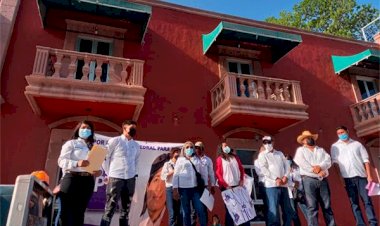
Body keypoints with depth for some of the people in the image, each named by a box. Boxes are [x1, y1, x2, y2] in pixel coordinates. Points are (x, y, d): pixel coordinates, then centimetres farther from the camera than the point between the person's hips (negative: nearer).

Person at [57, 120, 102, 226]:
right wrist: (77, 163, -21)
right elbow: (61, 161, -4)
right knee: (67, 211, -5)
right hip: (72, 178, -3)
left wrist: (99, 171, -11)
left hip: (88, 181, 4)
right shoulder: (71, 143, 8)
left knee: (79, 212, 6)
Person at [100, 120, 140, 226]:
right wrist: (108, 174, 0)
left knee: (126, 209, 12)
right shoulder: (114, 141, -3)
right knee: (110, 209, -4)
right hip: (115, 178, -5)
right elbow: (105, 157, 0)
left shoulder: (136, 145, 11)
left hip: (130, 179, 5)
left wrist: (134, 173, 10)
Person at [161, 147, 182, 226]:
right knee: (172, 213, -4)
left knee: (180, 212, 6)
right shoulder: (167, 164, 6)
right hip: (171, 189, -3)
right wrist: (172, 172, -9)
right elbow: (163, 176, -3)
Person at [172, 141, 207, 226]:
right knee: (186, 212, 5)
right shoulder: (180, 160, 7)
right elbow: (175, 175, 3)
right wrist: (175, 189, -4)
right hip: (184, 189, -2)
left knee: (200, 210, -4)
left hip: (195, 188, 2)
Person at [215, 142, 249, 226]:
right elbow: (218, 174, -5)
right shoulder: (219, 159, 1)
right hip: (227, 187, -4)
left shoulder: (235, 157, 16)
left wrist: (242, 180, 1)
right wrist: (225, 185, -12)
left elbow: (241, 169, 16)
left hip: (238, 186, 4)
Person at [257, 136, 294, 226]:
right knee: (273, 210, -6)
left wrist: (285, 177, -6)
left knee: (287, 209, 8)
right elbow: (264, 169, -7)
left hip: (283, 185, 5)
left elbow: (286, 166, 12)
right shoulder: (262, 155, 4)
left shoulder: (280, 153, 18)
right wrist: (276, 179, -13)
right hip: (271, 185, -5)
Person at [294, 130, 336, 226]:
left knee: (327, 206, 4)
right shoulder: (300, 150, 10)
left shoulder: (321, 150, 22)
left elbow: (328, 161, 5)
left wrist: (320, 166, -15)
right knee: (312, 207, -5)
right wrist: (317, 171, -13)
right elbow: (303, 163, -7)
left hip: (323, 180, 4)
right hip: (309, 179, -4)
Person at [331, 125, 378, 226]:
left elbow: (365, 160, 9)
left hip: (361, 175, 1)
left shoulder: (357, 144, 13)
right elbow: (335, 162, 4)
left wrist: (369, 175, -1)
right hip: (348, 177, 0)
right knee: (354, 203, 2)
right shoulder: (335, 146, 10)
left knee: (367, 200, -2)